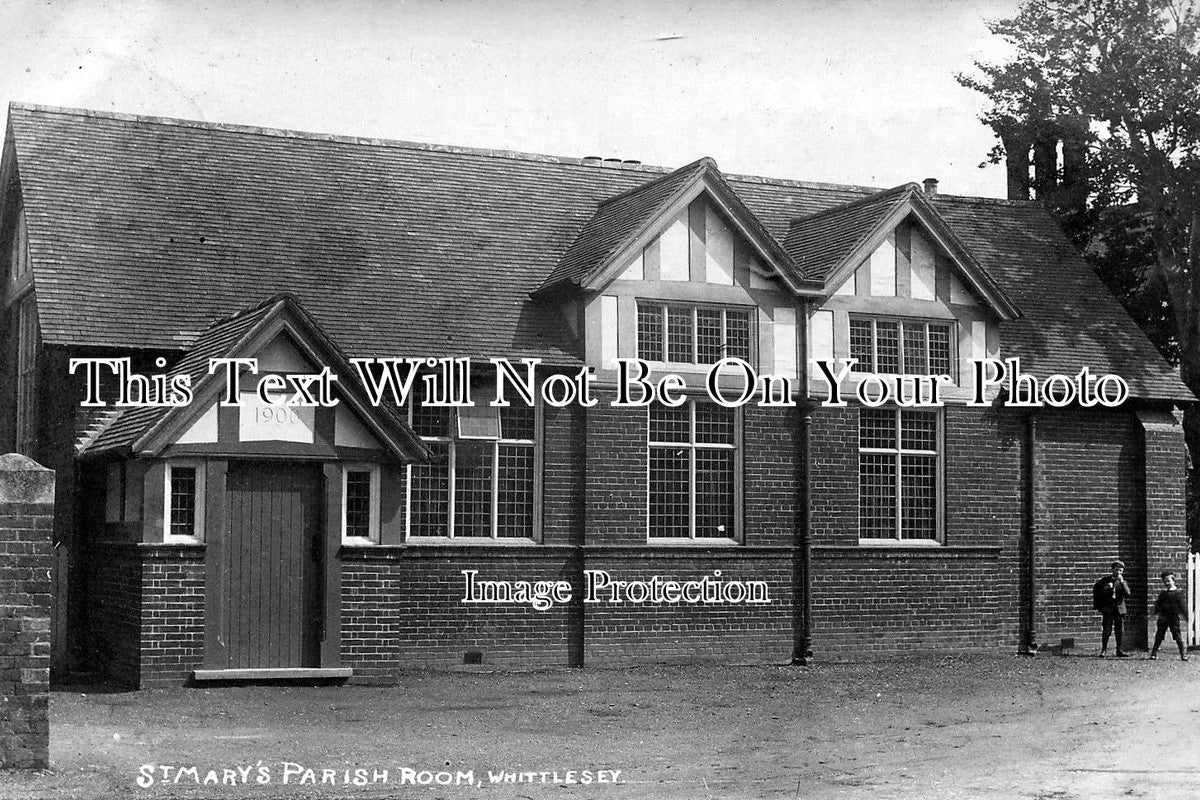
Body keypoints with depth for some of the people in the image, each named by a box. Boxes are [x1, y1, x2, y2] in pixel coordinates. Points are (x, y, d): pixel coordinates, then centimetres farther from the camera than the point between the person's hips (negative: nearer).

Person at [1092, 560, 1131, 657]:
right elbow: (1096, 590, 10)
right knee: (1107, 630, -8)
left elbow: (1127, 594, -6)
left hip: (1119, 608, 3)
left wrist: (1122, 582, -15)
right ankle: (1104, 650, 2)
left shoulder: (1123, 582, 9)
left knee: (1120, 631, 4)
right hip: (1107, 609, -3)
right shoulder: (1105, 580, 4)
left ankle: (1119, 651, 14)